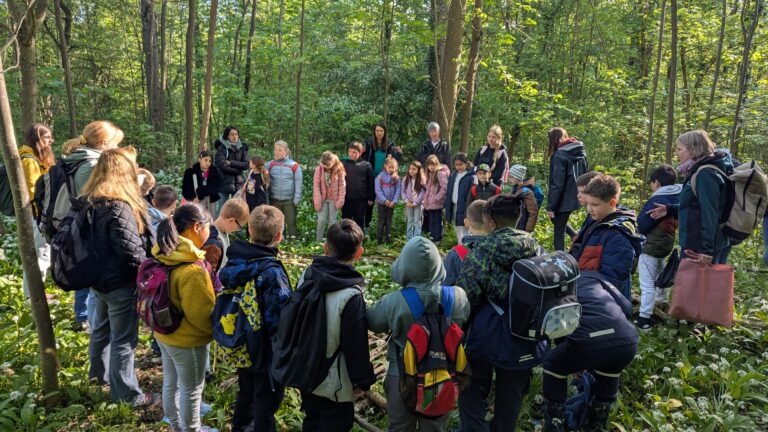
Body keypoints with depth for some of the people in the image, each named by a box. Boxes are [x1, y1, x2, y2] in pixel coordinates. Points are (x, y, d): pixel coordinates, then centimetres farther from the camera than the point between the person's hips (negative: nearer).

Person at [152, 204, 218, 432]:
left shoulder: (165, 255, -5)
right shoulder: (192, 269, -32)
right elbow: (201, 312, -25)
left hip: (165, 333, 9)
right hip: (187, 340, -8)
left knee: (171, 382, 26)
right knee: (191, 388, 14)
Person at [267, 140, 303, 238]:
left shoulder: (294, 165, -4)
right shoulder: (270, 164, 2)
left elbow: (298, 183, -3)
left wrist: (297, 199, -7)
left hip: (289, 200, -2)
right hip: (274, 200, 2)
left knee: (291, 222, 4)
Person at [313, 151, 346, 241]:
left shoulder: (339, 169, -9)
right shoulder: (319, 169, -7)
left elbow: (342, 185, -5)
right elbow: (316, 185, -6)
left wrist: (340, 200, -9)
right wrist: (317, 201, -10)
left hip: (334, 199, -1)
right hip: (323, 199, 1)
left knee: (332, 221, 5)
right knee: (321, 220, -1)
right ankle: (318, 241, 12)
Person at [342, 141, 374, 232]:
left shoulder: (366, 165, 1)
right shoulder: (343, 163, 2)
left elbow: (370, 183, 4)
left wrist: (371, 198, 3)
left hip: (361, 199, 0)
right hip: (346, 199, 1)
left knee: (360, 221, 11)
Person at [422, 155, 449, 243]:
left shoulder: (441, 173, -13)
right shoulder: (430, 173, 14)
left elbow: (444, 188, -20)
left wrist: (437, 198, -19)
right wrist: (426, 199, 12)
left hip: (436, 204, -8)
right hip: (429, 203, 8)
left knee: (436, 222, 0)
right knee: (431, 222, 13)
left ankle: (437, 239, 8)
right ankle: (434, 237, 22)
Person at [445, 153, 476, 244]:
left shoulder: (471, 177, -9)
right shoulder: (453, 175, 12)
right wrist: (448, 209, 10)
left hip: (464, 207, -7)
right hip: (454, 206, 7)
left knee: (463, 231, -7)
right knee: (457, 230, 16)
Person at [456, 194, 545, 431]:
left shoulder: (482, 251, -15)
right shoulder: (536, 249, 0)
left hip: (488, 338, -4)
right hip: (526, 342, 5)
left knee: (473, 394, 15)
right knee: (511, 397, 22)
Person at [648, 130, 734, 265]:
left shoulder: (705, 174, -16)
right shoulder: (699, 172, 15)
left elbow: (709, 215, -23)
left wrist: (707, 251, -26)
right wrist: (669, 210, 18)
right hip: (695, 245, 10)